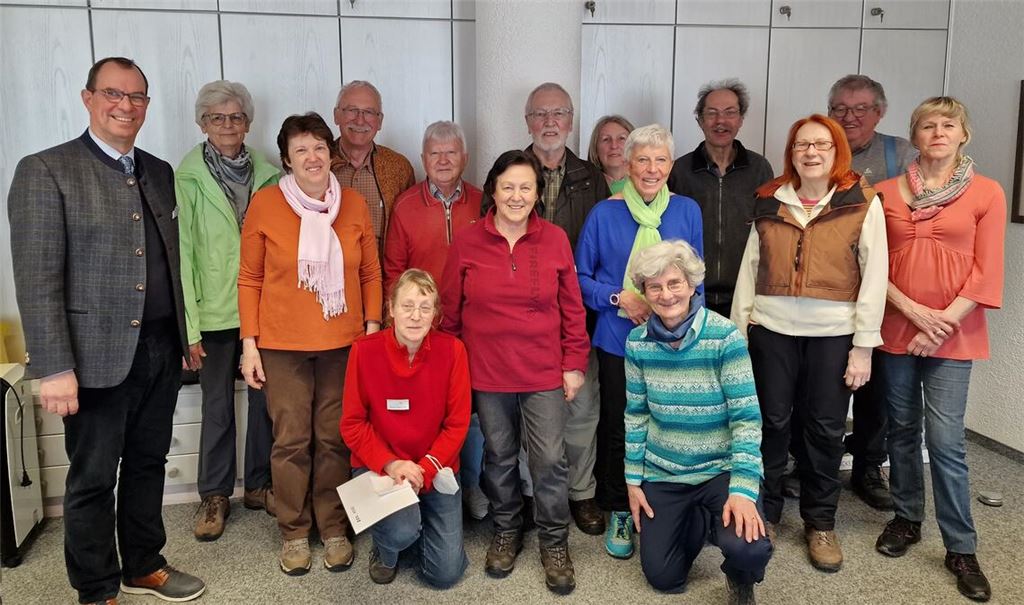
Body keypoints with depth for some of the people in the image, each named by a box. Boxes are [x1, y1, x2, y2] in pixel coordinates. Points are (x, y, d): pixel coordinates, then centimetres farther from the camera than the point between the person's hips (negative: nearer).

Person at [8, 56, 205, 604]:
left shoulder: (159, 172, 11)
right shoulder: (45, 171, -8)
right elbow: (36, 279, -13)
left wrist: (186, 333, 12)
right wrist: (54, 368, -17)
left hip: (161, 350, 6)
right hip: (98, 356, -5)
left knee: (148, 465, 18)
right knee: (92, 480, 8)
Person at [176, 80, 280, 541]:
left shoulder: (267, 175, 4)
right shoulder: (188, 179, -5)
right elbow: (183, 252, -6)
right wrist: (190, 326, -10)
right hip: (215, 311, -2)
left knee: (265, 400, 10)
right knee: (217, 407, 7)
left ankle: (259, 484, 27)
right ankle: (214, 495, 23)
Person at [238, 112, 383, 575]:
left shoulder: (354, 204, 4)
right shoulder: (265, 203, -2)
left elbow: (370, 274, 10)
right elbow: (250, 279, 1)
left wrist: (373, 328, 4)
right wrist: (249, 344, -2)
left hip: (343, 343, 2)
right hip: (282, 345, -1)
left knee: (334, 439, 8)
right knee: (291, 441, 4)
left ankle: (334, 529, 24)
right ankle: (294, 533, 22)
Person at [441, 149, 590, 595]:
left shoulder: (555, 240, -2)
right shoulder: (467, 242, -3)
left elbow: (571, 308, 2)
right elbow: (450, 311, 3)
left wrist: (574, 364, 0)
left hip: (545, 374, 0)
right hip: (487, 375, 1)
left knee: (550, 461, 3)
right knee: (499, 457, 15)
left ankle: (554, 542, 24)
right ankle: (506, 532, 36)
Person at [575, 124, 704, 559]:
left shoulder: (687, 211, 2)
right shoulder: (604, 214, -3)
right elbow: (580, 277, 0)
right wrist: (620, 298, -14)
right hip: (618, 339, -1)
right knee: (617, 427, 7)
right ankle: (619, 514, 25)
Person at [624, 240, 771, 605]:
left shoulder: (724, 337, -17)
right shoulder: (638, 342, -5)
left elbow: (747, 419, -19)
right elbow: (635, 414, 4)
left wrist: (743, 490, -28)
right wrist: (633, 481, 4)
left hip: (720, 469, -3)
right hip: (661, 473, 4)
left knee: (749, 549, -29)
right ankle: (697, 522, 40)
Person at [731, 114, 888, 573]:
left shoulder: (863, 204, 0)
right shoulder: (769, 201, 8)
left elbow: (874, 277, -3)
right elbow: (750, 267, 8)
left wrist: (864, 345, -7)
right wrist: (738, 328, 3)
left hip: (833, 333, -1)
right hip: (772, 329, 2)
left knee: (825, 429, 7)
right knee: (771, 423, 7)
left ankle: (820, 524, 24)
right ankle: (764, 513, 25)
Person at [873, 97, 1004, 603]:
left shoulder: (986, 193, 1)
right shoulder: (889, 192, 5)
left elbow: (986, 272, -3)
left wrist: (942, 323, -11)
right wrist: (914, 311, -9)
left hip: (952, 333, -2)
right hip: (896, 327, 3)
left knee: (945, 440, -6)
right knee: (902, 429, 11)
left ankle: (961, 548, 7)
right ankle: (906, 519, 27)